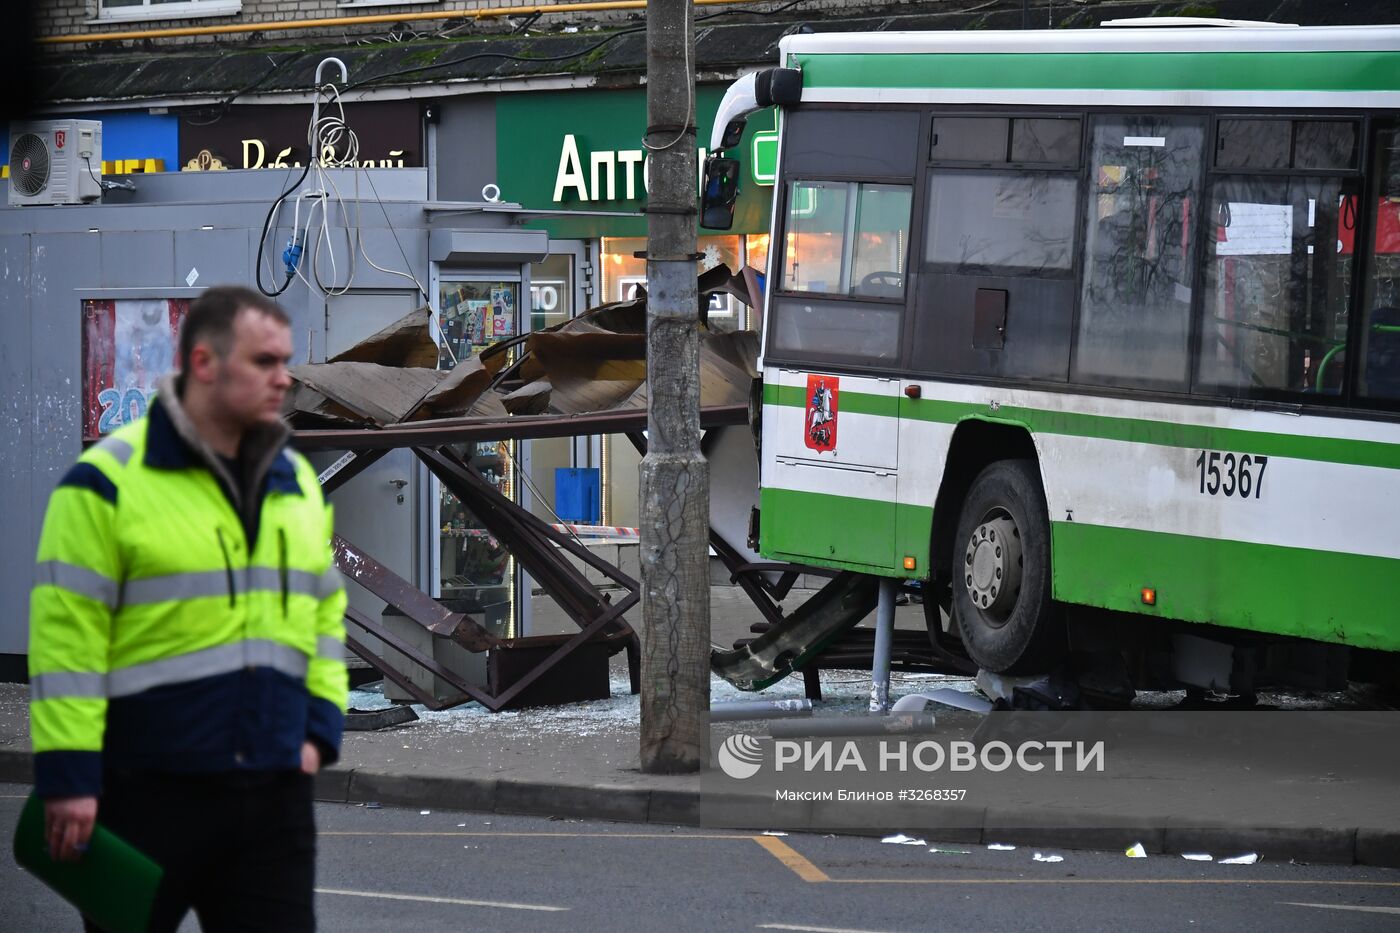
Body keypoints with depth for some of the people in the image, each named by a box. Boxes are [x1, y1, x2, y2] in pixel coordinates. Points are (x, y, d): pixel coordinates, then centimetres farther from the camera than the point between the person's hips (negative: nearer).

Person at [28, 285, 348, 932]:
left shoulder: (298, 484, 14)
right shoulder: (112, 480, -8)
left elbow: (324, 612, 22)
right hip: (151, 793, -6)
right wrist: (69, 776, -15)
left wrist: (320, 726, 8)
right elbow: (65, 636, -11)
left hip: (275, 792, 6)